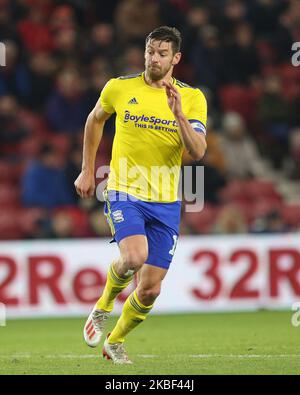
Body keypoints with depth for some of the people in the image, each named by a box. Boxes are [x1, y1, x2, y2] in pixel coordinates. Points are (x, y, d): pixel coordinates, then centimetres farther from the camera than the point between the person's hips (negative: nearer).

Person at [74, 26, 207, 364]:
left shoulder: (192, 98, -2)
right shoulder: (119, 88, -2)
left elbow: (198, 152, -12)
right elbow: (95, 119, 18)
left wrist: (179, 115, -26)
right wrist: (87, 170, 17)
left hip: (166, 202, 2)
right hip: (124, 193, -2)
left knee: (150, 290, 3)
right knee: (134, 257, -30)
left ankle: (115, 343, 30)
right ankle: (103, 305, 2)